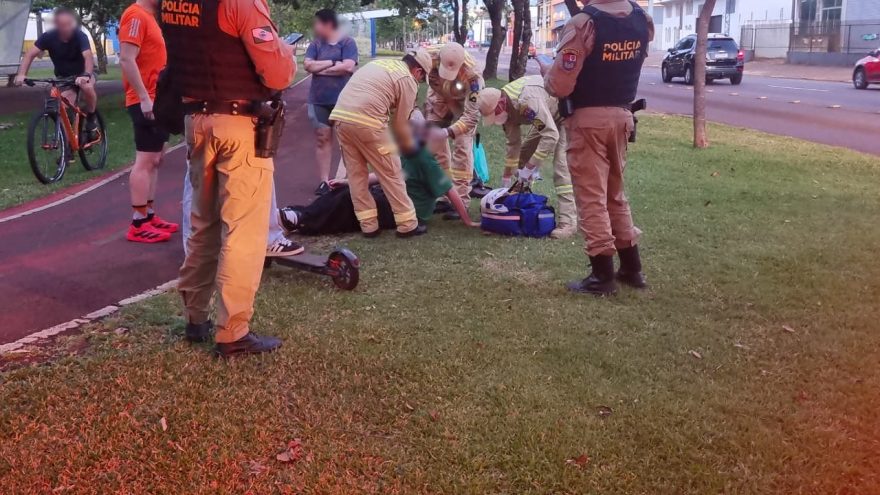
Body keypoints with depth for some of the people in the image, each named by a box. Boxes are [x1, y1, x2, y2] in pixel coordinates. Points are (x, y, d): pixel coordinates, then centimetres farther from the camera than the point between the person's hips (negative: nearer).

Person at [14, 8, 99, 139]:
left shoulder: (80, 35, -26)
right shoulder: (49, 36, -19)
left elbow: (88, 56, -41)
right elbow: (30, 54, -23)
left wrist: (86, 75, -60)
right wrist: (21, 74, -39)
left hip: (82, 73, -2)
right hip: (64, 77, 2)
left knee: (87, 87, -36)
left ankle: (91, 119, -12)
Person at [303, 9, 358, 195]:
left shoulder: (347, 42, -2)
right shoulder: (315, 44, 8)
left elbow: (348, 67, -15)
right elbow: (307, 64, -5)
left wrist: (320, 68, -8)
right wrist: (332, 63, -11)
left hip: (343, 100, -3)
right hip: (319, 100, 3)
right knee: (322, 139, 4)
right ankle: (324, 180, 8)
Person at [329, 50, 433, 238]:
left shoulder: (379, 63, 26)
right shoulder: (408, 80, 4)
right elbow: (400, 122, 6)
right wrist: (409, 146, 23)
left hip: (340, 116, 7)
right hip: (366, 122, -7)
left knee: (356, 174, 14)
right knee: (391, 173, 5)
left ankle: (368, 225, 17)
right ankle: (408, 224, 11)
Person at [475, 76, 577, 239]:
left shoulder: (528, 101, -38)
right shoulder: (506, 107, -9)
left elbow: (551, 135, -39)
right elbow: (513, 143, 2)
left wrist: (530, 167, -35)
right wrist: (507, 177, 3)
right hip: (546, 118, 9)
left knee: (561, 166, -20)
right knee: (523, 154, 7)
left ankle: (567, 221, -23)